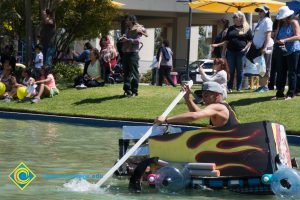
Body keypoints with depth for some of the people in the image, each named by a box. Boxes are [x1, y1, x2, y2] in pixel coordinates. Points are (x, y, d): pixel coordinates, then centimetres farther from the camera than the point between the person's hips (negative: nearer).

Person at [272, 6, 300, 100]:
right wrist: (277, 41, -7)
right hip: (282, 52, 6)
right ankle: (279, 93, 9)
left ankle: (291, 94, 2)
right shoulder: (281, 24, 13)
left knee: (292, 73, -1)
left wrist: (285, 40, -24)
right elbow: (276, 36, 16)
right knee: (280, 72, 5)